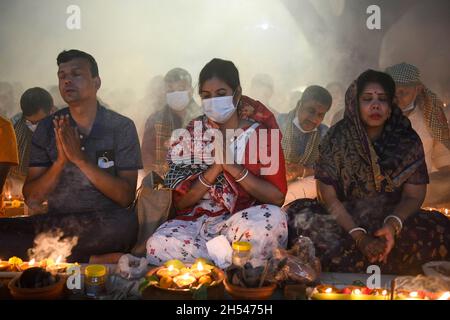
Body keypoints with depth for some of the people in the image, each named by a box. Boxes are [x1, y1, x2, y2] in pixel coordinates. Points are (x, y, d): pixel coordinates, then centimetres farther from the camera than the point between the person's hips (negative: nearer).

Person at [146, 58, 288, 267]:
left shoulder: (260, 132, 2)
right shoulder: (190, 134, 6)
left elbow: (277, 197, -6)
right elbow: (180, 201, 0)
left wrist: (233, 167, -16)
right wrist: (215, 168, -13)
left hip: (246, 223, -1)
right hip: (196, 223, 1)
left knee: (273, 218, -35)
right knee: (158, 245, -29)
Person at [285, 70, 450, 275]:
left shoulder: (408, 141, -2)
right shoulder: (336, 138, -7)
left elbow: (413, 196, -2)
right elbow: (328, 196, -9)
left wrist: (392, 225, -24)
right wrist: (359, 236, -23)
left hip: (392, 219, 2)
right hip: (343, 218, -1)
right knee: (298, 217, -30)